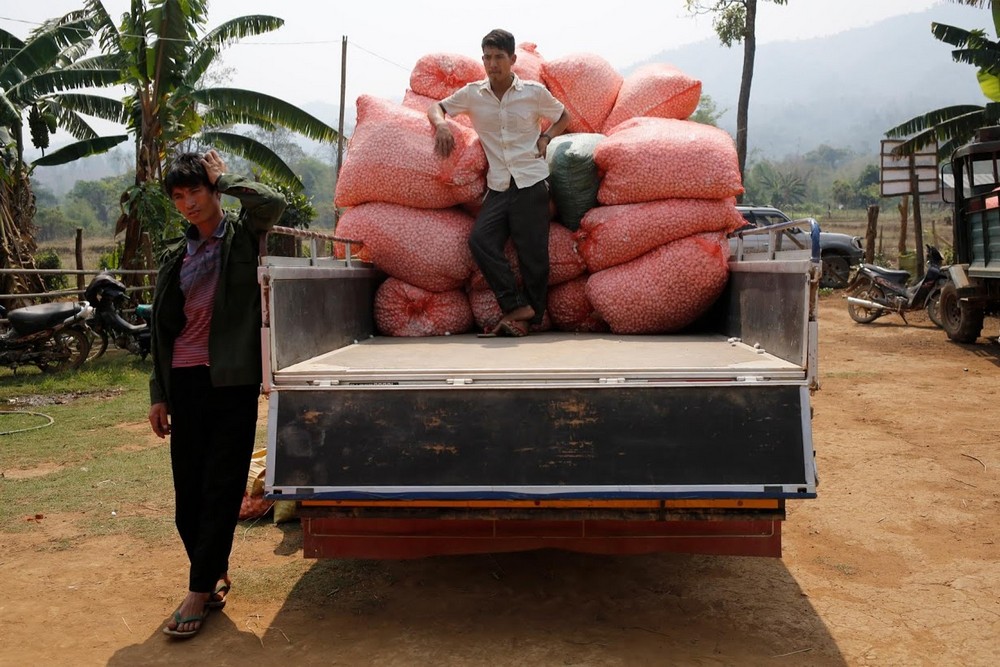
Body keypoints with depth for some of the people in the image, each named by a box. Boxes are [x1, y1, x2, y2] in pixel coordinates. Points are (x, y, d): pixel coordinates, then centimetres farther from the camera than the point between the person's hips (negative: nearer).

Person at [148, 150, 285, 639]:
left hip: (232, 378, -4)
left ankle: (200, 591, 6)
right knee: (187, 488, 6)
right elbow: (162, 329, 14)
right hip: (184, 380, 4)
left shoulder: (242, 235, 3)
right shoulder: (174, 257, 13)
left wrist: (223, 178, -4)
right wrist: (158, 395, 10)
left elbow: (273, 203, -19)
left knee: (221, 487, -2)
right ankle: (216, 575, 23)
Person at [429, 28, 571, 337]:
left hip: (531, 183, -2)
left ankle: (528, 317, 11)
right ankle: (518, 305, -9)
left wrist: (545, 138, 1)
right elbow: (436, 107, 17)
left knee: (533, 252, -3)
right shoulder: (472, 94, 7)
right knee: (480, 239, -17)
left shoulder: (534, 92, 3)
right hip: (498, 187, 3)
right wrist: (441, 123, -5)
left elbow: (563, 117, 19)